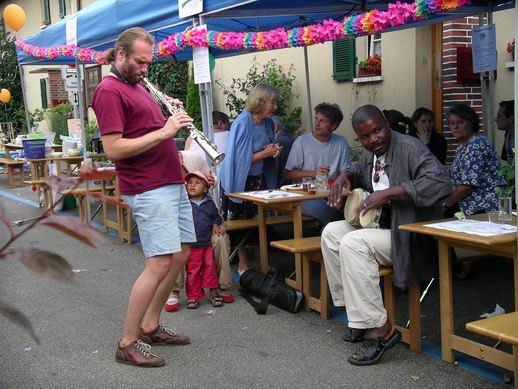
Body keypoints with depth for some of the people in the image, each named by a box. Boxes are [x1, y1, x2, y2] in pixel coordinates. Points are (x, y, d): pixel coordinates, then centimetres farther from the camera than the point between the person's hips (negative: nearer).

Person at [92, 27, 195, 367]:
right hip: (148, 189, -10)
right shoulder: (109, 91, -11)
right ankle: (128, 343, -1)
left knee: (181, 254, 12)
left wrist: (171, 116, 4)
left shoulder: (137, 85, 18)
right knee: (160, 263, -12)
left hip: (173, 183, 10)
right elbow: (113, 149, -19)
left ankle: (150, 327, 23)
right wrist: (163, 132, -20)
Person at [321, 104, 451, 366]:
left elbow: (440, 183, -32)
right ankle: (356, 312, 4)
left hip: (412, 236, -9)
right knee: (331, 232, 3)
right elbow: (358, 169, 34)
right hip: (381, 224, 10)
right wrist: (345, 176, 8)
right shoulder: (370, 153, 9)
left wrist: (388, 193, -29)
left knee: (353, 244, -27)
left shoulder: (409, 148, -18)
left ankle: (379, 329, -23)